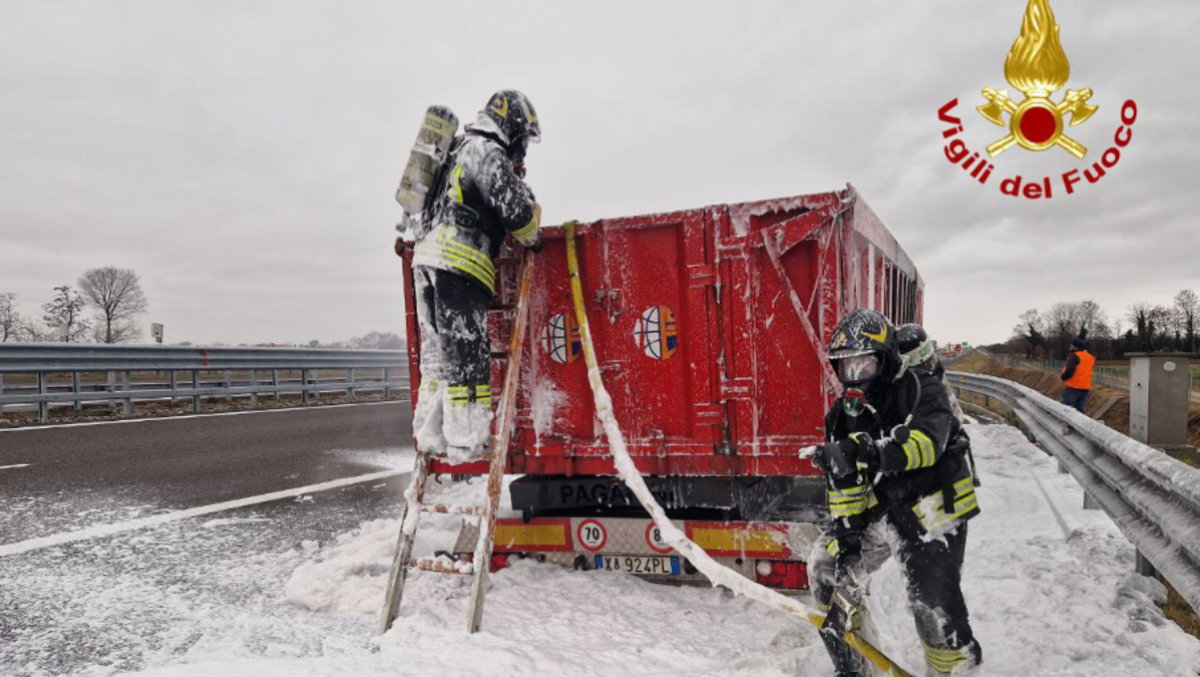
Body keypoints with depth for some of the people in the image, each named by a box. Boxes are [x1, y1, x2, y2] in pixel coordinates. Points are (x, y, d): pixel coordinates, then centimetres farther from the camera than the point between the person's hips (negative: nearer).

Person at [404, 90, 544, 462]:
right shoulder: (488, 153, -6)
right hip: (458, 263, -10)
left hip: (427, 257, 10)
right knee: (466, 353, -9)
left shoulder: (460, 149, 24)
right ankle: (466, 442, -7)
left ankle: (430, 435, 15)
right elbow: (517, 209, -13)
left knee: (438, 350, 11)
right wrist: (534, 239, 5)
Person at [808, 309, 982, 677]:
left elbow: (927, 439, -34)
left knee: (935, 605, -12)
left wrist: (874, 452, -48)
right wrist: (844, 529, 0)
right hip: (879, 511, 7)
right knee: (827, 567, 6)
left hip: (932, 511, -6)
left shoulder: (920, 388, -14)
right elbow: (842, 484, 8)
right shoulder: (843, 414, 4)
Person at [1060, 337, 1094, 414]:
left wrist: (1063, 377, -5)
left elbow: (1069, 371, -22)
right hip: (1085, 387, 9)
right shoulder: (1090, 357, 14)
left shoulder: (1074, 356, -14)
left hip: (1073, 387, -9)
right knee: (1081, 410, 12)